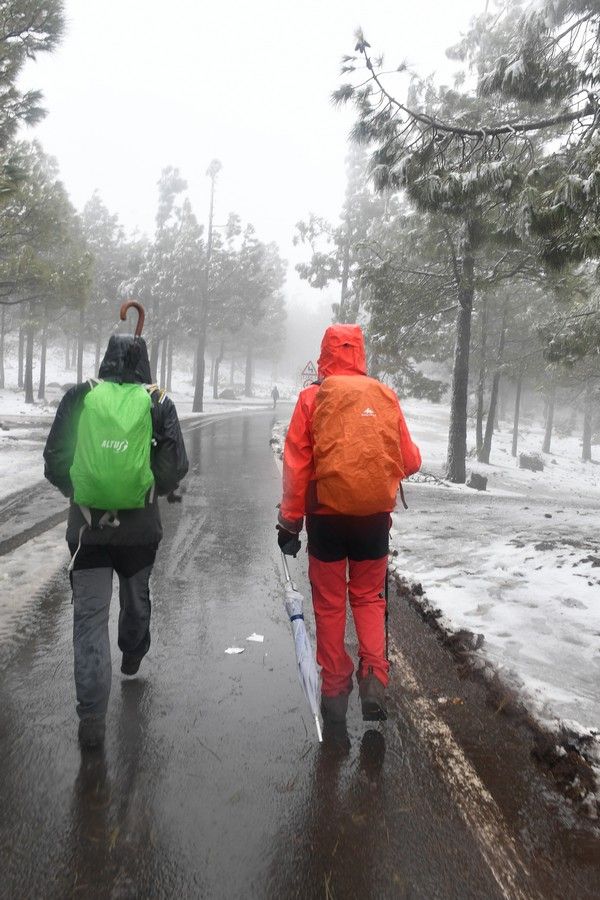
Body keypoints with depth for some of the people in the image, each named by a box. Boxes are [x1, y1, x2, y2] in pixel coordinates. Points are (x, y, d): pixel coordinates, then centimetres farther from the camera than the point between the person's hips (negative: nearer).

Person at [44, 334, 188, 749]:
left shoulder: (79, 397, -4)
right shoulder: (159, 402, -5)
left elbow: (55, 462, -2)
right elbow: (176, 466, -7)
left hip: (88, 525, -1)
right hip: (140, 526, 1)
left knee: (90, 615, 3)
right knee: (136, 597, 25)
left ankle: (92, 717, 1)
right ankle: (133, 656, 51)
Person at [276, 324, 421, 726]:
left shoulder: (313, 397, -5)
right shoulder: (386, 396, 0)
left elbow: (297, 465, -6)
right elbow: (410, 461, 3)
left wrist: (290, 520, 1)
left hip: (327, 514, -1)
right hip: (375, 515, 2)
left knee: (330, 602, 13)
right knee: (369, 597, 18)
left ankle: (335, 689, 20)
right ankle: (374, 677, 7)